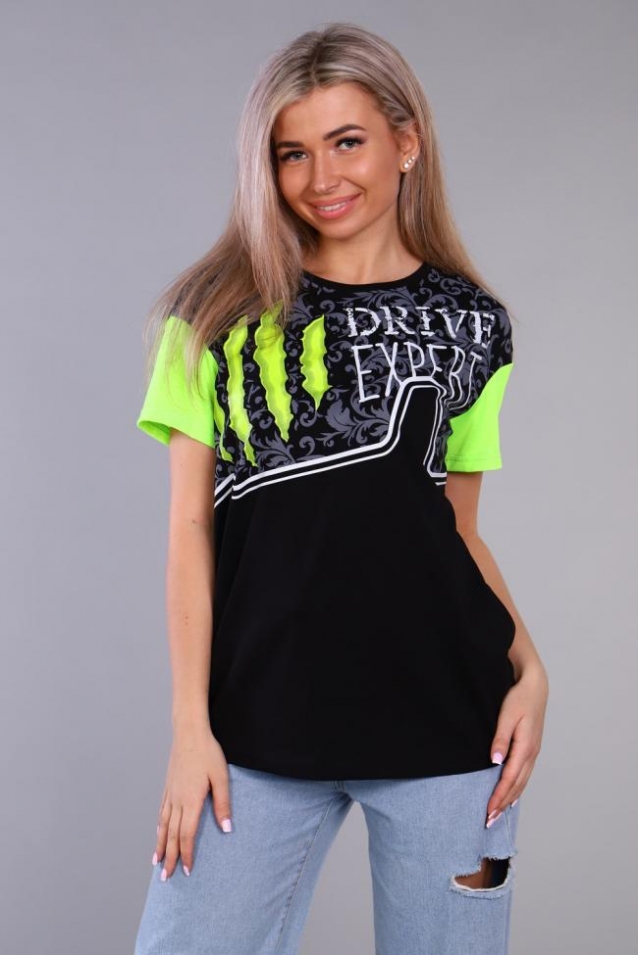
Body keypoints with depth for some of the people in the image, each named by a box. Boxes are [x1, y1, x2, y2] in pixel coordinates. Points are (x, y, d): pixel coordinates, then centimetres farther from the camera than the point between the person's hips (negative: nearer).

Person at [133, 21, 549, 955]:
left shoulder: (469, 323, 7)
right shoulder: (221, 313, 4)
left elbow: (457, 527, 11)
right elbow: (192, 527, 1)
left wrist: (528, 665, -3)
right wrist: (192, 726, -4)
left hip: (447, 716, 1)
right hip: (261, 724, 0)